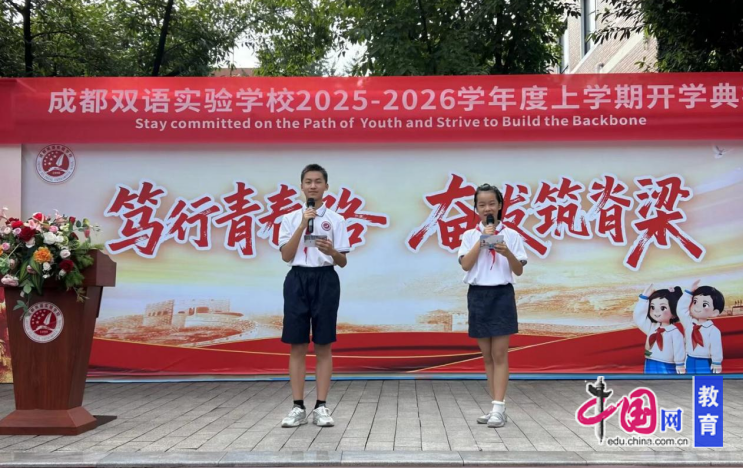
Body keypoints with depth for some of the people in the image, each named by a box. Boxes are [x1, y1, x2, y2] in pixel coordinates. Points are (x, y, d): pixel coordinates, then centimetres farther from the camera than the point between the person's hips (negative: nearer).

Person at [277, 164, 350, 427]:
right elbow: (286, 256, -6)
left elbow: (343, 262, 1)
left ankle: (321, 407, 8)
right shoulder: (290, 219, 6)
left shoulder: (335, 220, 3)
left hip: (325, 281, -1)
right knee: (297, 346, 2)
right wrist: (303, 224, -13)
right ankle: (298, 408, 8)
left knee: (323, 346, 2)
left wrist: (331, 251, -22)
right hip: (298, 280, 1)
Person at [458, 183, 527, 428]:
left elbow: (519, 271, 0)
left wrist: (508, 253, -19)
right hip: (477, 296, 2)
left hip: (502, 295, -2)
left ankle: (499, 409, -6)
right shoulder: (470, 235, 5)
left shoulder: (511, 235, 1)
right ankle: (495, 406, 14)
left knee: (499, 354, -5)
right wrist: (482, 240, -14)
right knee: (487, 356, 7)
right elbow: (465, 265, -9)